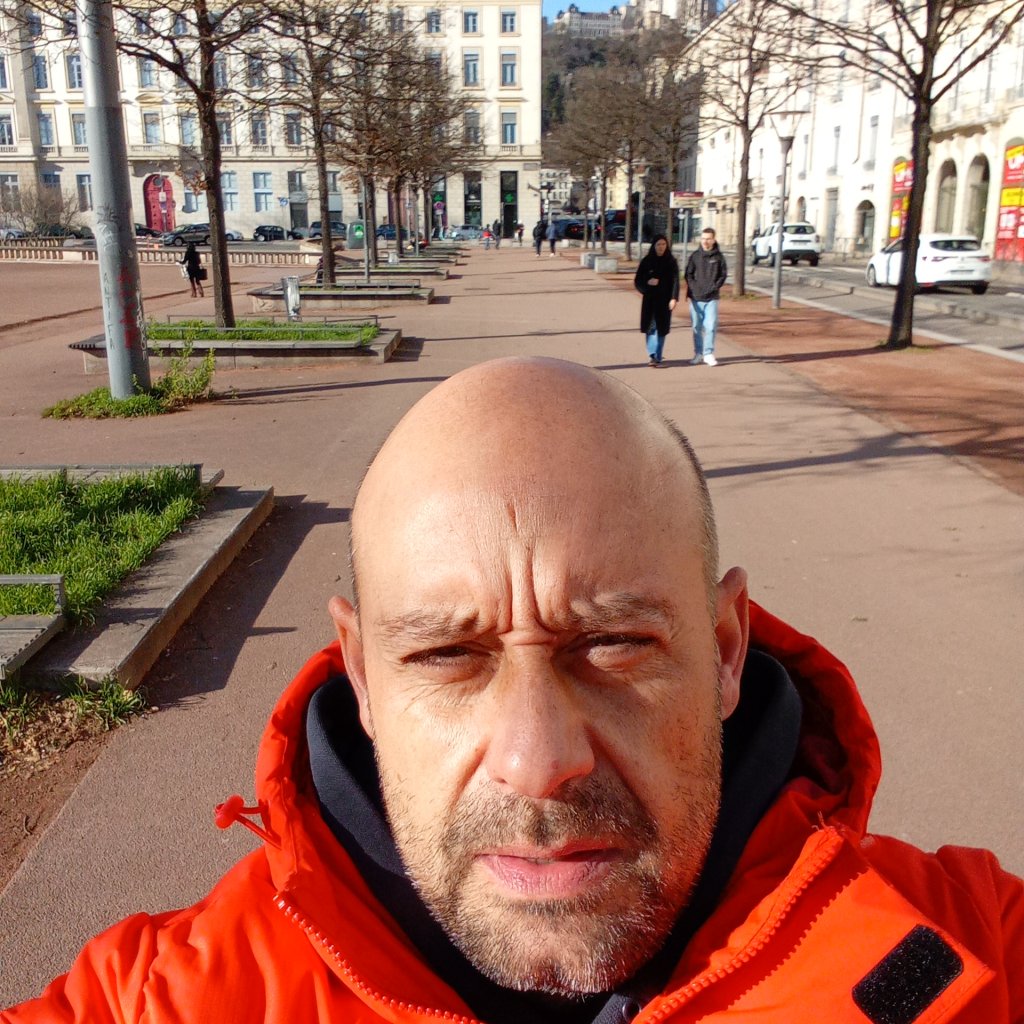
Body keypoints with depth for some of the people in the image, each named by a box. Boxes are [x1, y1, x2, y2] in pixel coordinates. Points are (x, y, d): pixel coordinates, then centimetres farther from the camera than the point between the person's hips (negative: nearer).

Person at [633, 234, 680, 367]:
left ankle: (657, 357, 9)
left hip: (664, 300, 0)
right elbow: (637, 280, 3)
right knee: (651, 326, -7)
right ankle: (652, 354, -11)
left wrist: (674, 298, -16)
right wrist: (647, 282, -17)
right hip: (650, 300, 0)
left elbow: (675, 281, -4)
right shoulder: (646, 261, 2)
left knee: (661, 328, 3)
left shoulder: (671, 262, 1)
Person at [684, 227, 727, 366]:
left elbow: (723, 274, 4)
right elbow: (688, 274, 4)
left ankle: (709, 354, 0)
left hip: (712, 298, -1)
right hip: (696, 298, 1)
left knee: (711, 326, -8)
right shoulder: (695, 255, 2)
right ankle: (698, 354, 17)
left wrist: (715, 287, -8)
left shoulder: (718, 256, 1)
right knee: (697, 327, 7)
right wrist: (694, 288, -8)